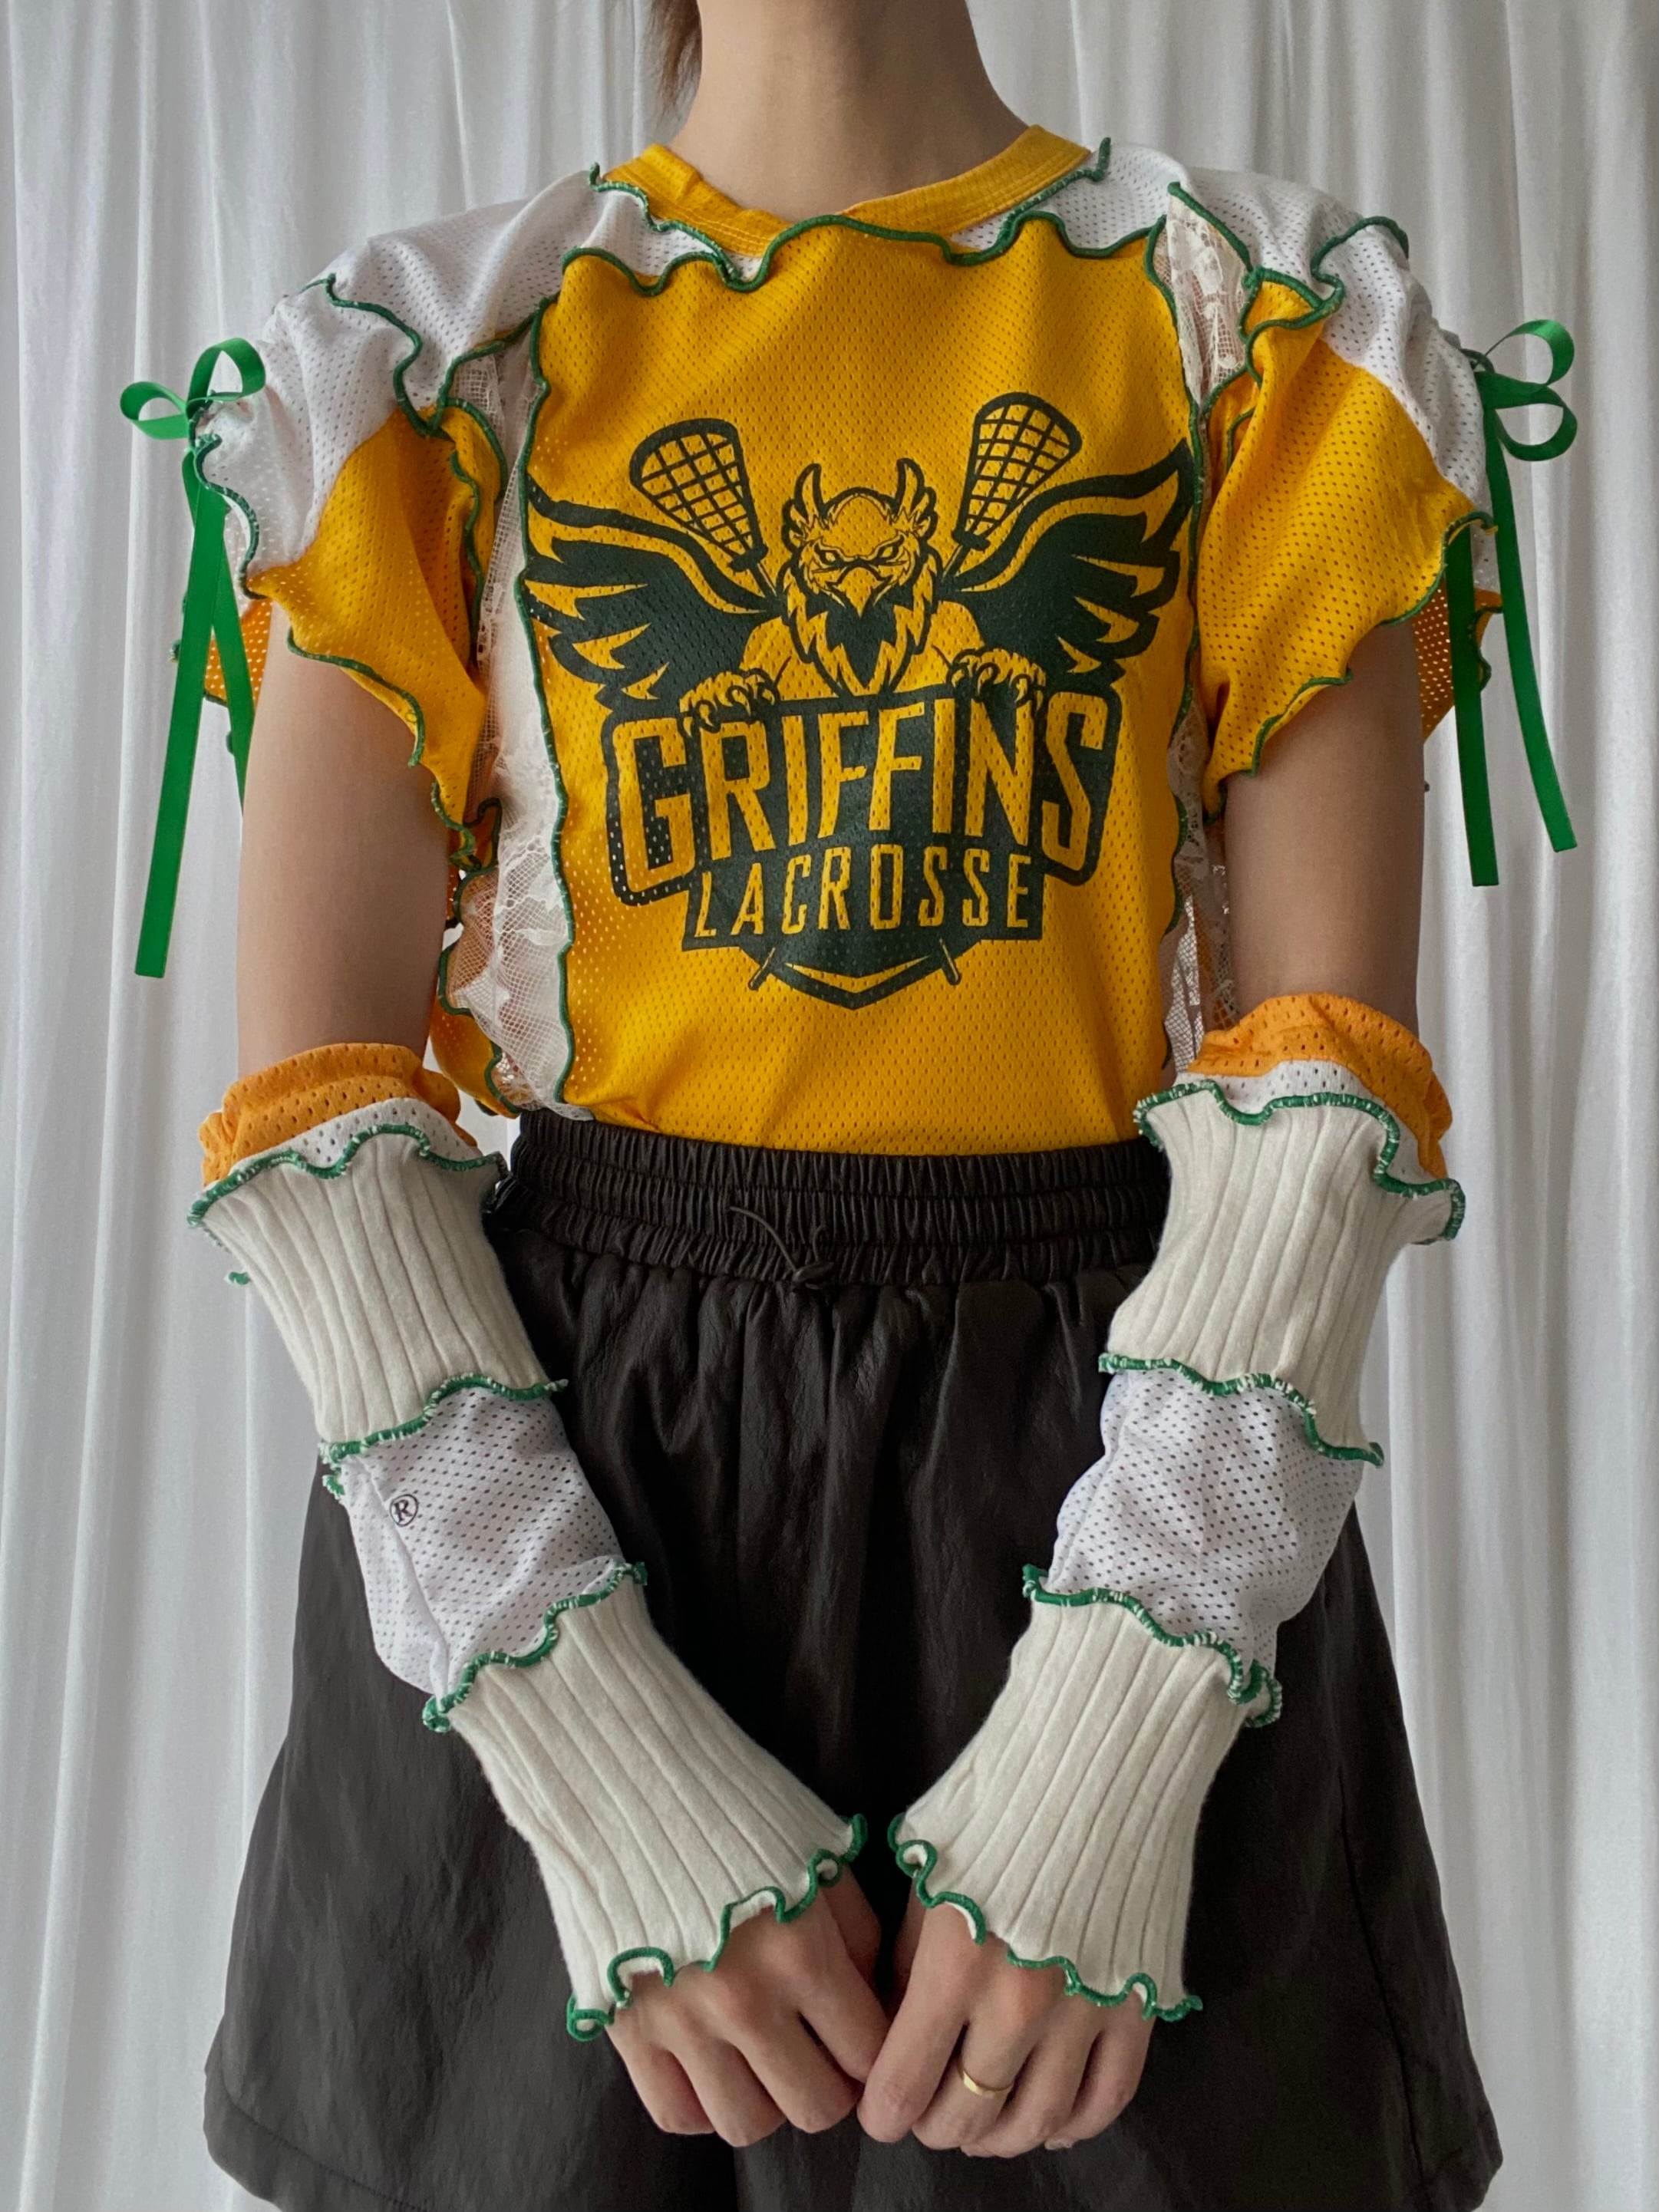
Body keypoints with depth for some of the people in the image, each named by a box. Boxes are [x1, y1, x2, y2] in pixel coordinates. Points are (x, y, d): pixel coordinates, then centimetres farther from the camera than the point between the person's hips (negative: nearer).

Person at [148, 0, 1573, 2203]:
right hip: (553, 1453, 1)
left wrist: (1120, 1743, -16)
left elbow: (1324, 1063, -7)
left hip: (1105, 1457, 1)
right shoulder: (445, 353, 4)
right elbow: (311, 1102, -6)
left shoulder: (1264, 322, 4)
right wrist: (607, 1772, -13)